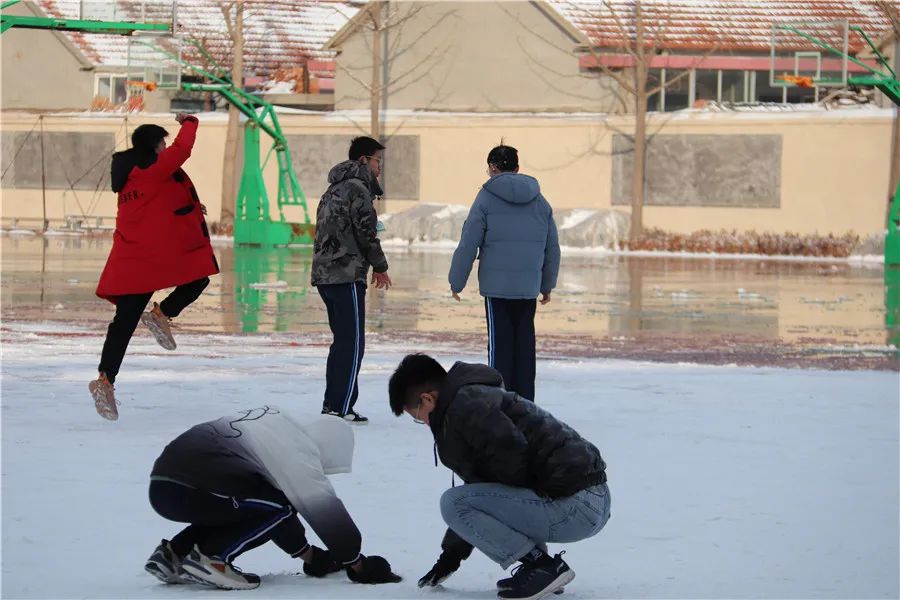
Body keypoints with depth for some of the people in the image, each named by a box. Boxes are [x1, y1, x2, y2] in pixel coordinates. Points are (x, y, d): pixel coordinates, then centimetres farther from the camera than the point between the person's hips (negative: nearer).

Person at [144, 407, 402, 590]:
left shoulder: (278, 426, 24)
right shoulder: (296, 450, -3)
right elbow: (326, 512, 1)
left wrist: (312, 556, 34)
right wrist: (358, 564, 13)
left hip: (162, 483, 9)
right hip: (186, 490, -9)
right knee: (279, 508, 4)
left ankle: (174, 553, 15)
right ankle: (209, 557, -8)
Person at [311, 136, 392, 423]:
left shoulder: (334, 189, 20)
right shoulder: (358, 189, -10)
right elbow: (366, 233, -13)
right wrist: (380, 266, 2)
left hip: (324, 273, 10)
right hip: (347, 276, -10)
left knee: (342, 340, 16)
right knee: (352, 343, -7)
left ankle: (331, 404, 17)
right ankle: (341, 408, -10)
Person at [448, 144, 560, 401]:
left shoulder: (487, 198, -2)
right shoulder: (539, 201, 11)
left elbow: (468, 245, -4)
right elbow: (553, 248, 16)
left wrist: (456, 282, 4)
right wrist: (547, 284, 26)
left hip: (496, 285, -4)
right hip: (529, 286, 4)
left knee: (499, 344, -1)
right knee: (525, 344, 8)